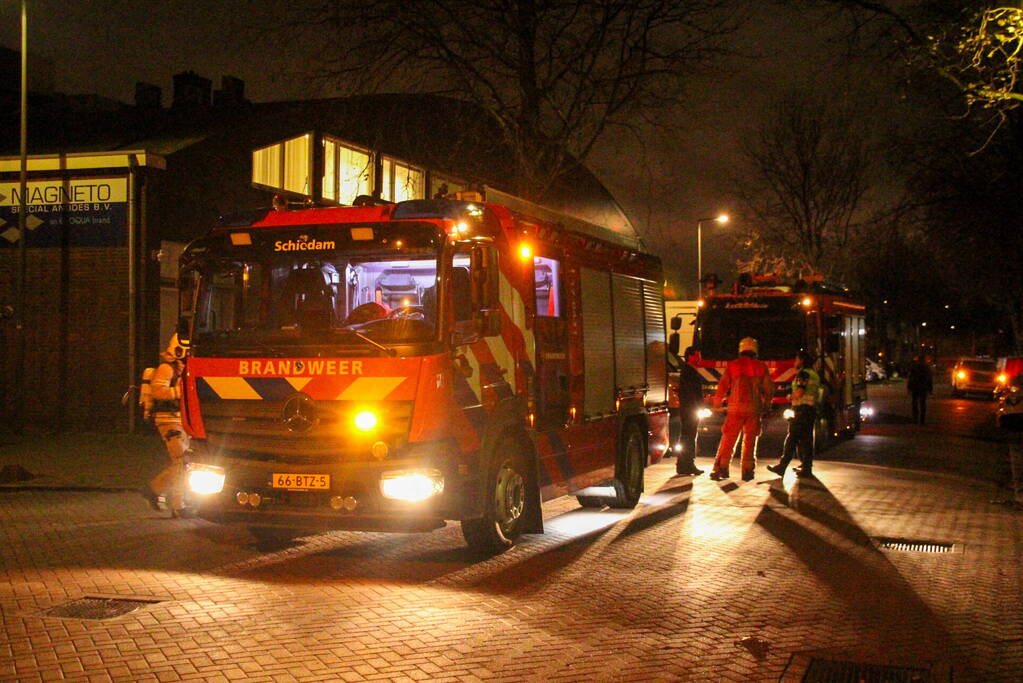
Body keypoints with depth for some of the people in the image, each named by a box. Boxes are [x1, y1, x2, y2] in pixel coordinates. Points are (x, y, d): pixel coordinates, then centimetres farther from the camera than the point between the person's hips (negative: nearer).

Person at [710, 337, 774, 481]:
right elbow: (769, 388, 7)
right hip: (754, 408, 1)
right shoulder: (761, 367, 6)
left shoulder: (732, 365, 2)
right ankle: (747, 471, 7)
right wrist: (766, 405, 21)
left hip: (735, 407, -1)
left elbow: (722, 386, 2)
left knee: (728, 439, 1)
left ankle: (721, 468, -7)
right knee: (750, 440, 8)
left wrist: (717, 404, 14)